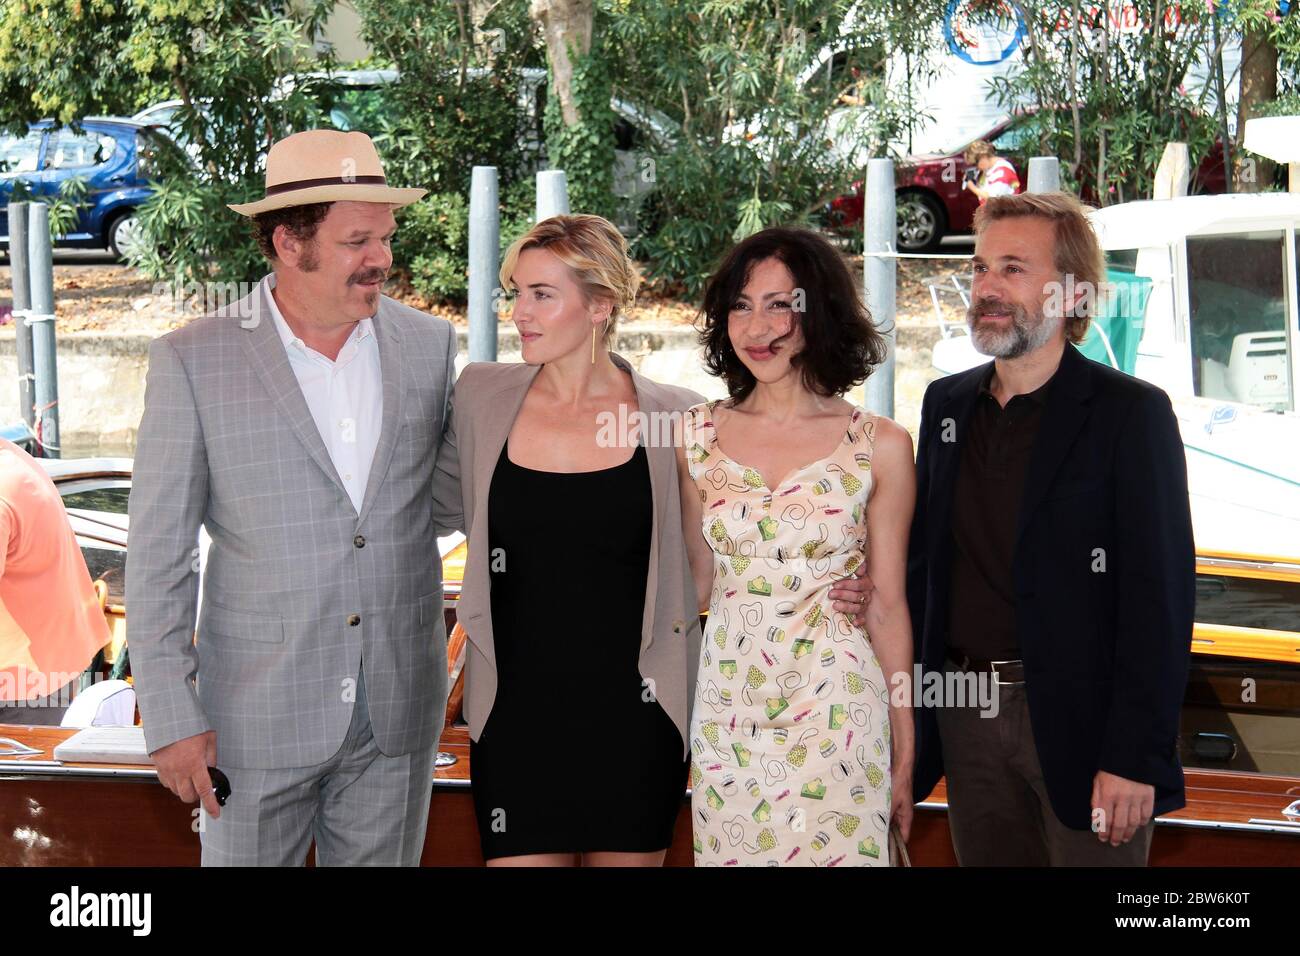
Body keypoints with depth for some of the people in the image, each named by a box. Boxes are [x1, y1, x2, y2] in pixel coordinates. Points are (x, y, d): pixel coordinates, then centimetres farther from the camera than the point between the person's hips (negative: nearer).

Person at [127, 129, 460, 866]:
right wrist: (173, 716, -9)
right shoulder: (193, 360, -7)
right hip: (257, 714, -3)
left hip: (400, 713, 3)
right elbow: (158, 553, -6)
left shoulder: (428, 343, 3)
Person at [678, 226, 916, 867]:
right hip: (727, 712, 3)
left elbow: (887, 604, 0)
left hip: (836, 713, -3)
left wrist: (905, 749, 2)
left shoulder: (880, 446, -4)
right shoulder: (699, 434, 4)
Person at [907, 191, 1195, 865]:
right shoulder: (947, 404, 10)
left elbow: (1160, 597, -12)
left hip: (1076, 725, -5)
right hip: (966, 719, 5)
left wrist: (1135, 757, -17)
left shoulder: (1131, 413, -8)